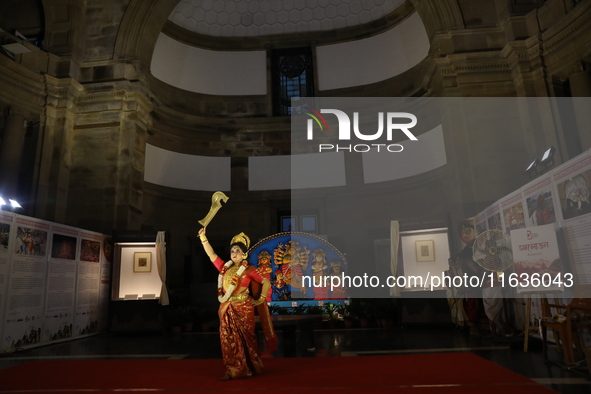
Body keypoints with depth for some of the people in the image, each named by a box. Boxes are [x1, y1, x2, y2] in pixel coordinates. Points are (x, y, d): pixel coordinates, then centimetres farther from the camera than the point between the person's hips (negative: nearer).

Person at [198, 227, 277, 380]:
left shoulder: (249, 270, -2)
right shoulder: (225, 267, 10)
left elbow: (266, 282, 0)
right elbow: (211, 254, 8)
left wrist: (260, 299, -1)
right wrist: (203, 237, 3)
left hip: (243, 309, -4)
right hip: (226, 310, 4)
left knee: (245, 339, 3)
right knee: (228, 339, 4)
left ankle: (248, 369, 17)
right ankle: (232, 370, 13)